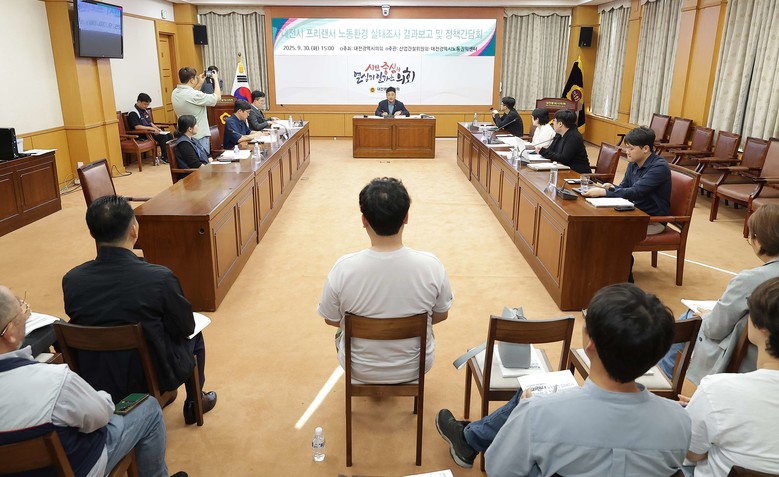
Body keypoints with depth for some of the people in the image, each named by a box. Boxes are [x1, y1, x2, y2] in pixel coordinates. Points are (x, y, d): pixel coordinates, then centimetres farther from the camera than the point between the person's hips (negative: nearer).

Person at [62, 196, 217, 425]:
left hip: (94, 382, 4)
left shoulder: (71, 280, -15)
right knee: (194, 336, 25)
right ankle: (194, 403, 42)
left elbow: (81, 325, 4)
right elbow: (186, 327, -11)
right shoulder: (160, 278, -27)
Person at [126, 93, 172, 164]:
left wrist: (156, 128, 3)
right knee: (163, 137, -25)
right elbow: (137, 127, -23)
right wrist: (152, 128, -23)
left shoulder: (144, 110, 16)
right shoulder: (133, 113, -13)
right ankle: (165, 157, -17)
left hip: (150, 131, 9)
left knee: (168, 135, -9)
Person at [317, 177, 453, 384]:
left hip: (360, 370, 0)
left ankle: (372, 380, 53)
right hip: (415, 368, 1)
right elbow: (441, 315, -7)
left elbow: (331, 320, -9)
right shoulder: (431, 266, -25)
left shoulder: (344, 268, -27)